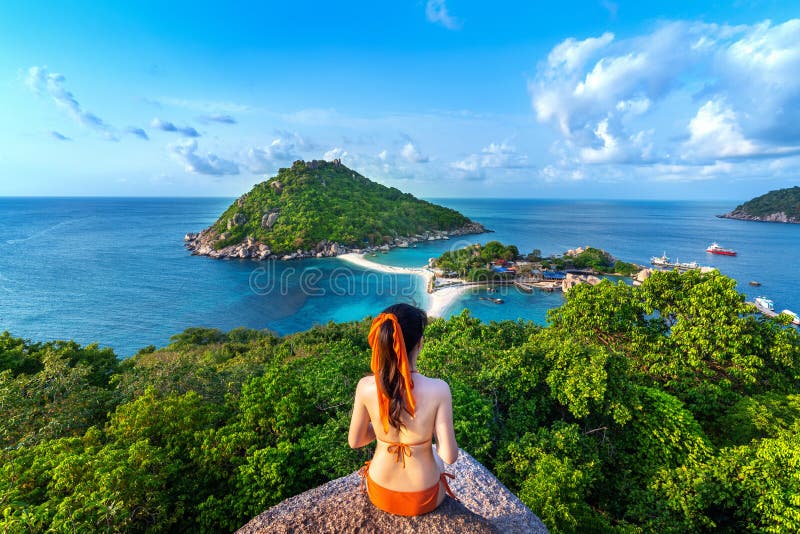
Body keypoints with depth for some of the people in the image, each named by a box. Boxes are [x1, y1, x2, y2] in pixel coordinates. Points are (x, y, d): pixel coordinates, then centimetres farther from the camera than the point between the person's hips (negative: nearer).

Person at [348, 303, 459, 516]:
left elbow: (354, 441, -8)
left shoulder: (365, 387, -23)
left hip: (380, 494, 1)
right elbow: (449, 456, -20)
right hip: (423, 499, -1)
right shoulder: (438, 390, -29)